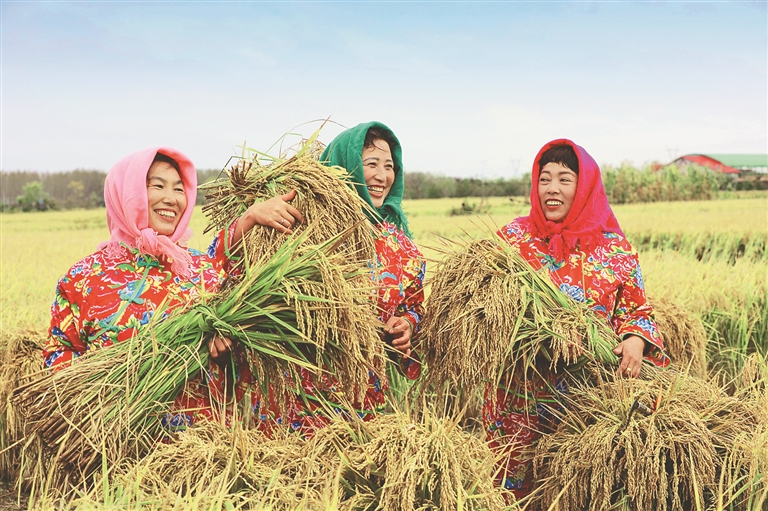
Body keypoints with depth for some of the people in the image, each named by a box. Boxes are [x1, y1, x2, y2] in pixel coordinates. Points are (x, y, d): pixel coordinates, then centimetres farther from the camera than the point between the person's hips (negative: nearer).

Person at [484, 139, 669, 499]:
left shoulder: (615, 248, 3)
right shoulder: (512, 238, 1)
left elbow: (638, 311, 8)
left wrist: (636, 340, -14)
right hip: (519, 399, 0)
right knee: (514, 488, 7)